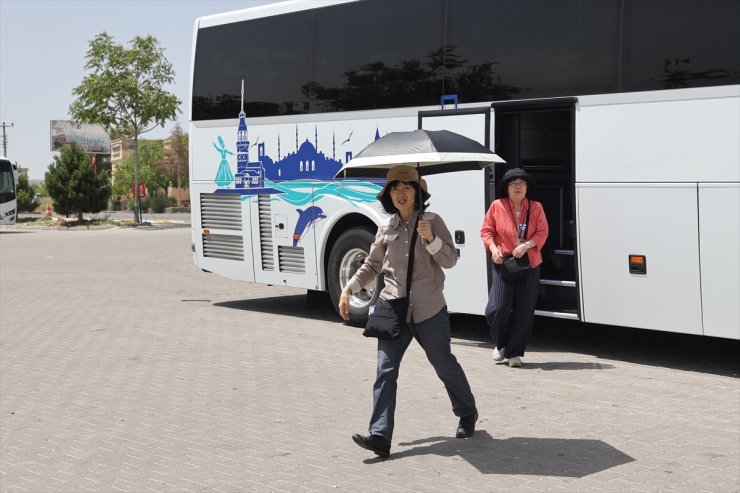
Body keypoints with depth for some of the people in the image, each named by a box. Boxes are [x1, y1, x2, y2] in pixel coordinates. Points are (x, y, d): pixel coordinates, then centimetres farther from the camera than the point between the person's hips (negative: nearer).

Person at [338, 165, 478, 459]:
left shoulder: (432, 222, -1)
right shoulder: (386, 229, 8)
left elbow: (450, 260, -7)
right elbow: (372, 265, 19)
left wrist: (430, 238, -22)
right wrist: (348, 289, 8)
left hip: (429, 310, -2)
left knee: (445, 365, 12)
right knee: (385, 371, -9)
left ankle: (467, 414, 37)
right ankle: (379, 437, -13)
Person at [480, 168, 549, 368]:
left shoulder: (536, 208, 3)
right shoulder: (497, 206, 0)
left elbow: (542, 232, 0)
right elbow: (486, 230, 5)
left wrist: (527, 245, -17)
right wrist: (493, 248, -12)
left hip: (529, 265, 2)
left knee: (524, 312, 2)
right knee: (497, 308, -11)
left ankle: (515, 352, 15)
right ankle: (500, 344, 17)